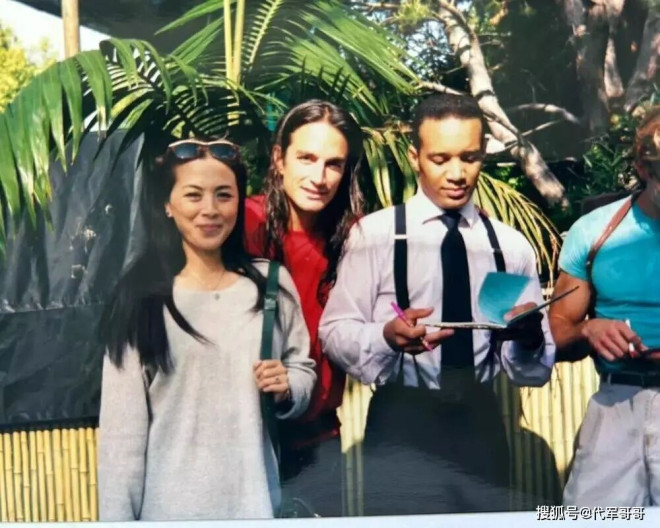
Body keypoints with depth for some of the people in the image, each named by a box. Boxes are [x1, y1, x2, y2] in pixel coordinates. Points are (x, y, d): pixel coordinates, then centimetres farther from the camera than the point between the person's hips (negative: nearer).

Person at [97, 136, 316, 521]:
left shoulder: (272, 283, 0)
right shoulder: (141, 296, -6)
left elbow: (303, 370, 11)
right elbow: (122, 426, -6)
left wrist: (287, 390, -10)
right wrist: (119, 517, -7)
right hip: (169, 504, -2)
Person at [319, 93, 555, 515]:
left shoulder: (512, 245, 7)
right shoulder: (375, 233, 0)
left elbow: (537, 370, 6)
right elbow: (335, 331, -6)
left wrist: (529, 337, -17)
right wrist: (387, 335, -26)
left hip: (482, 427, 3)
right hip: (402, 426, -3)